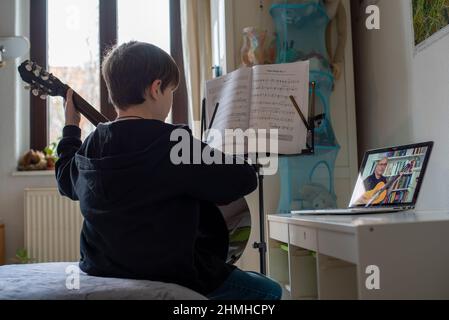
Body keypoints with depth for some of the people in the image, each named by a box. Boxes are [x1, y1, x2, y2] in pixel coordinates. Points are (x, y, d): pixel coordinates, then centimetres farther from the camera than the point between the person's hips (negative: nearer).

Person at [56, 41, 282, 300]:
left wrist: (71, 128, 32)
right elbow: (245, 179, -19)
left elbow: (67, 182, 20)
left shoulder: (91, 145, -1)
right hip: (169, 276, -8)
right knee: (269, 290, 9)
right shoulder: (174, 144, -22)